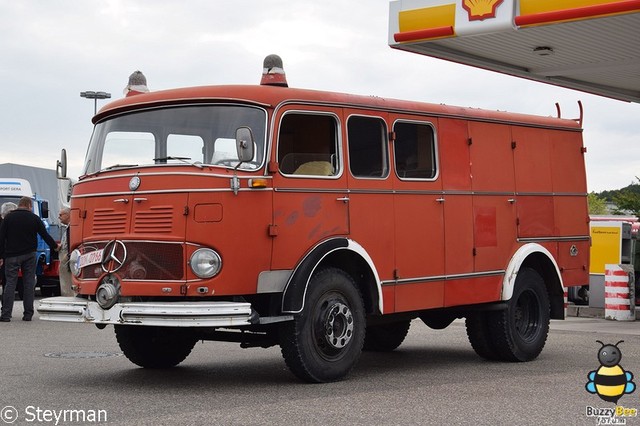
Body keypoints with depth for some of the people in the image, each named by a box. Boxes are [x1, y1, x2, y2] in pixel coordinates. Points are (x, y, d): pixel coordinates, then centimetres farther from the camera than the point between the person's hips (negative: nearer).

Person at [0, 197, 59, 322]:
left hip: (12, 255, 0)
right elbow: (45, 235, 7)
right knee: (29, 284, 6)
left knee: (10, 283, -1)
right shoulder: (34, 218, 2)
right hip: (29, 255, 1)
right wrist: (55, 246, 24)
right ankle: (28, 314, 5)